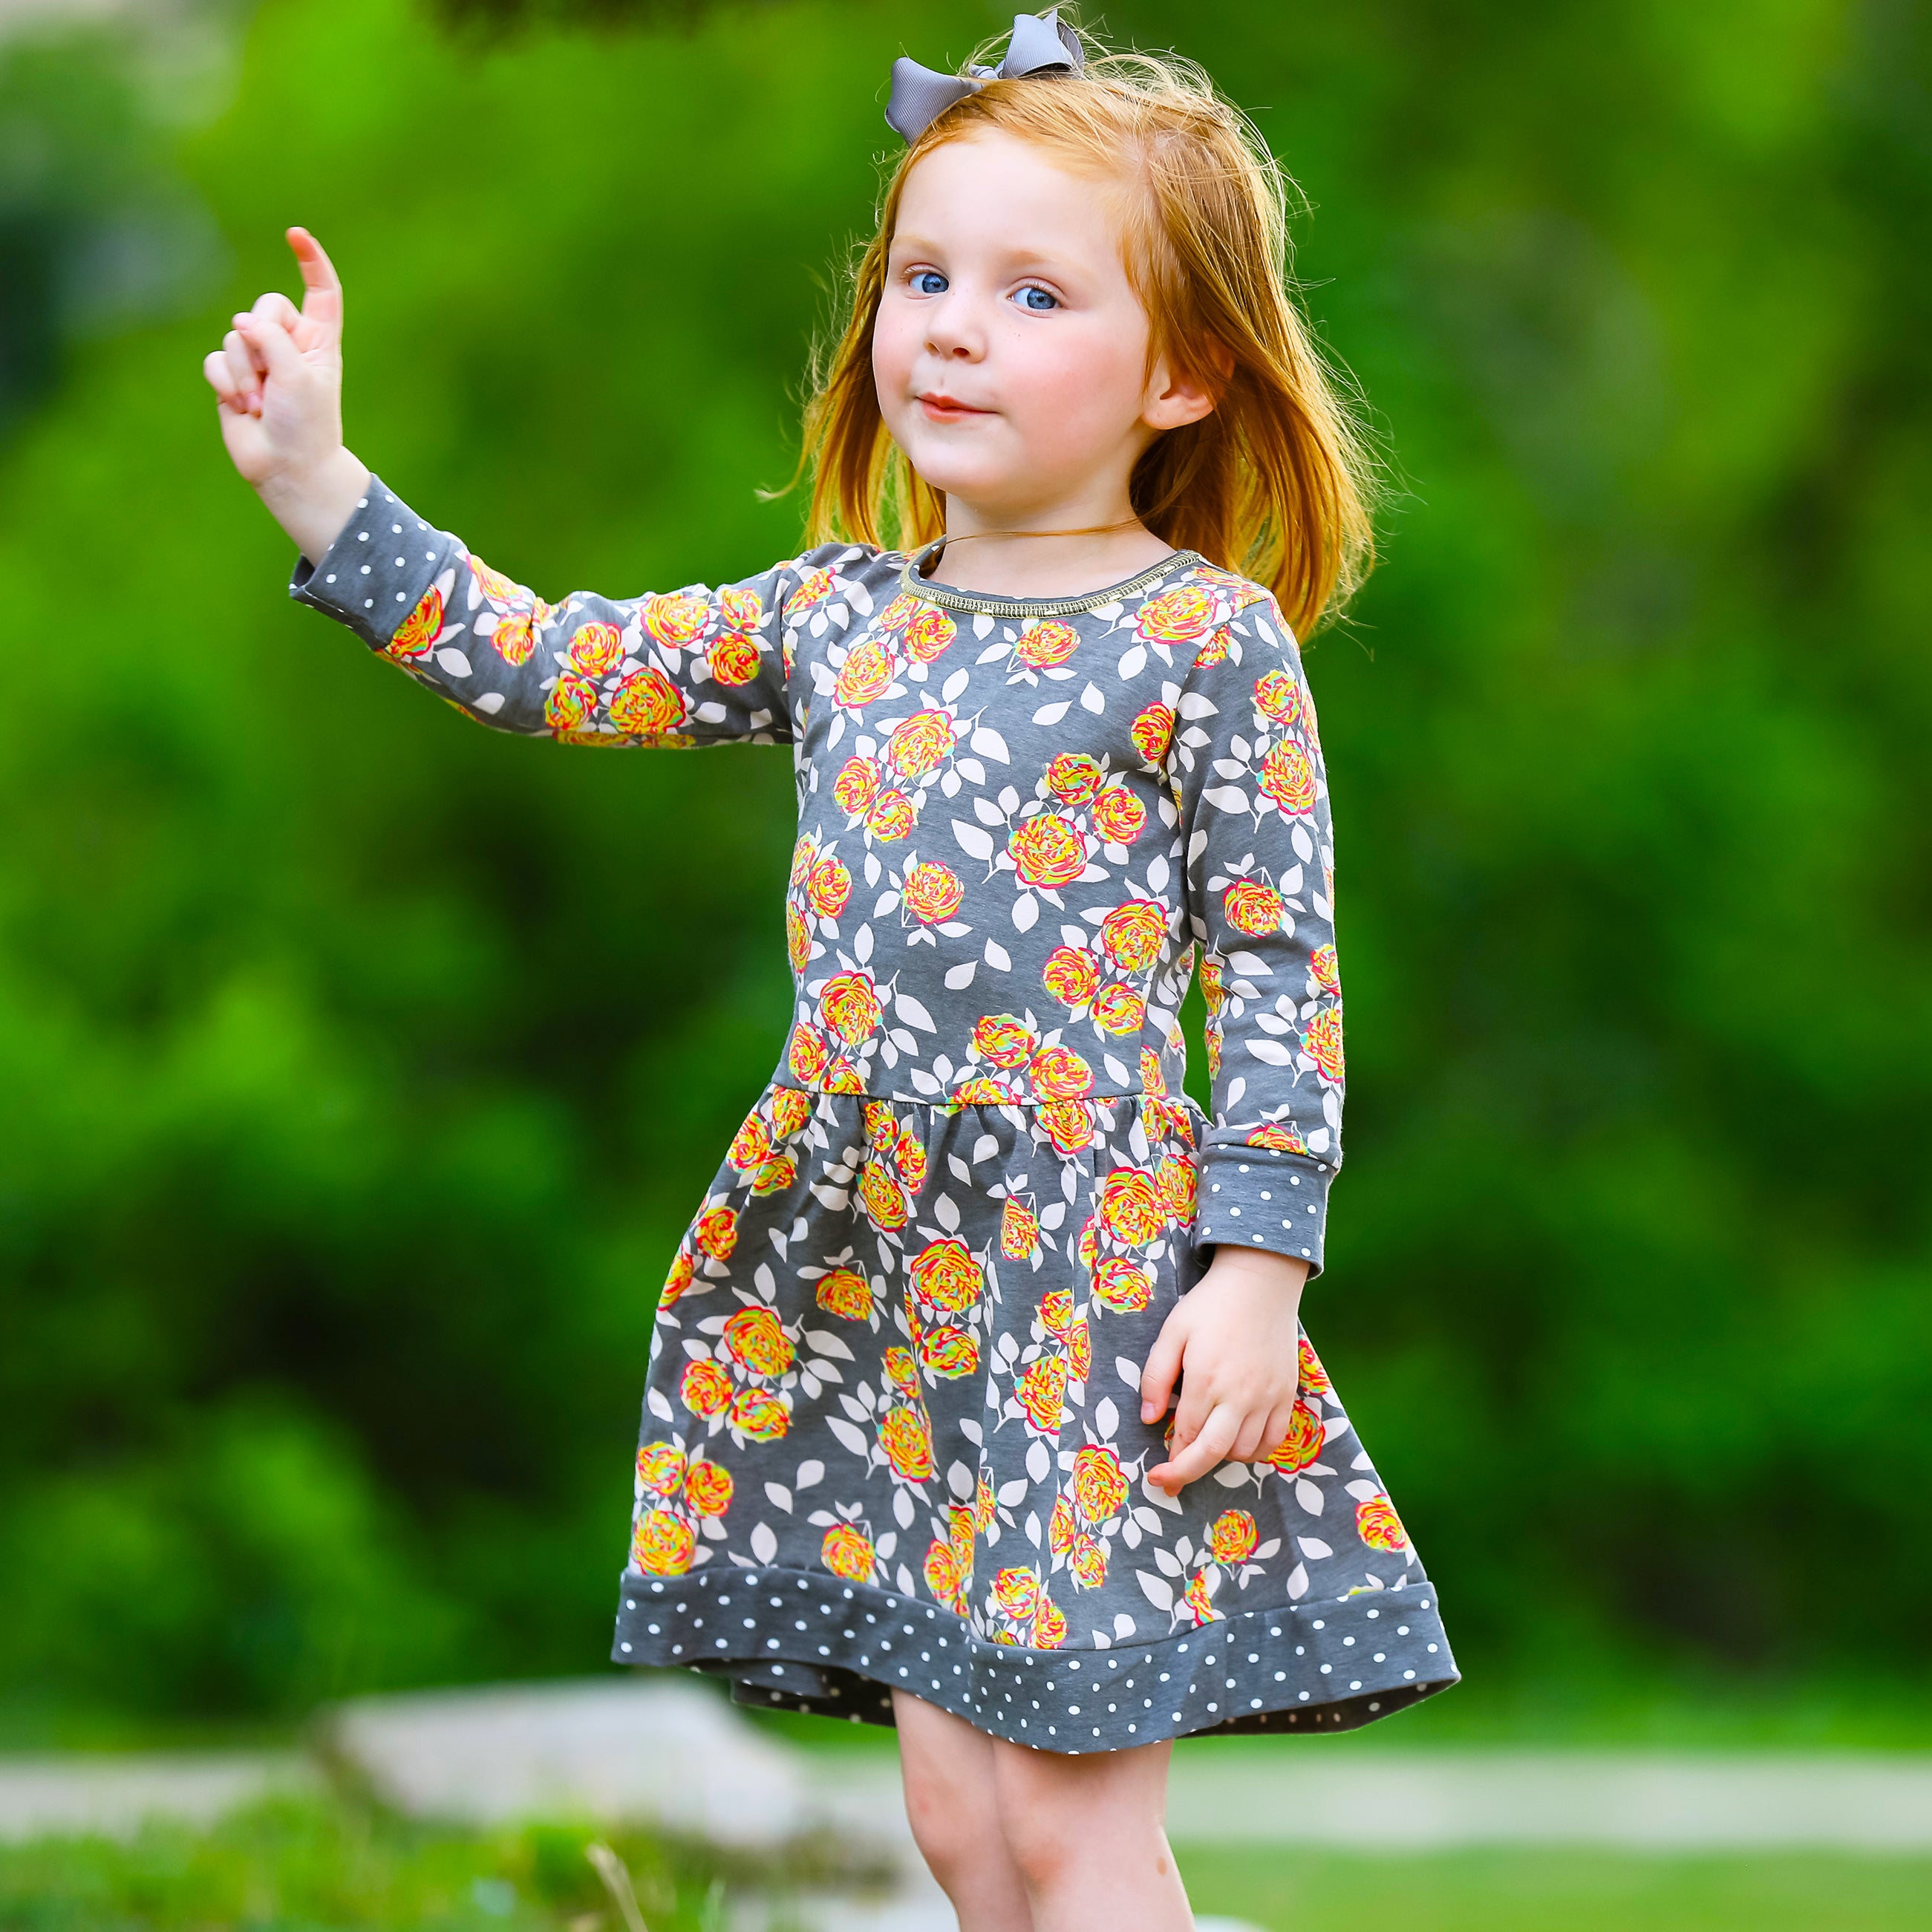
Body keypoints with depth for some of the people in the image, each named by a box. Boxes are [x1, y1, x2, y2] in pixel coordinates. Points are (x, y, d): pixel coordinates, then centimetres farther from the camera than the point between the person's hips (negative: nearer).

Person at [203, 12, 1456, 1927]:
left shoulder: (1208, 640, -6)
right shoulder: (834, 616, 10)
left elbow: (1278, 972, -7)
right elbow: (549, 664, 13)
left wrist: (1257, 1267, -13)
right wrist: (316, 483, 8)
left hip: (1093, 1250, -6)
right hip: (860, 1254, 6)